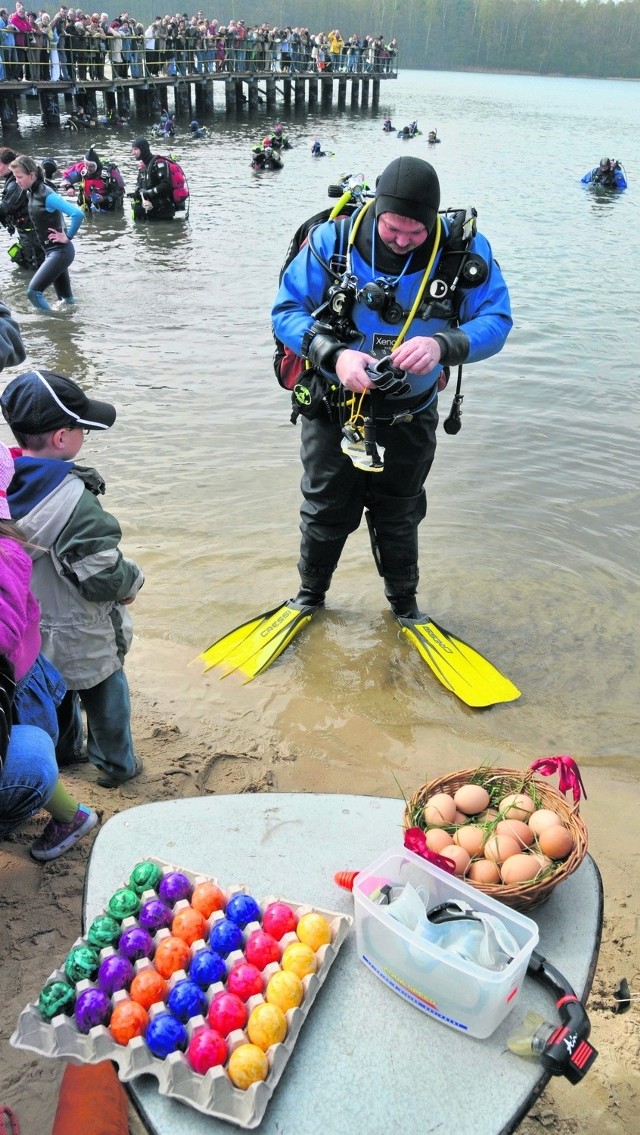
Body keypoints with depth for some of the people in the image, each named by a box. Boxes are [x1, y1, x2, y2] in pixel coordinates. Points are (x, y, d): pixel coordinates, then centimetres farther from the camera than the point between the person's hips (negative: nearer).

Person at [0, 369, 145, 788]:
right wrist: (134, 578, -8)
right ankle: (117, 765, 37)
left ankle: (63, 752, 51)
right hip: (83, 639, -7)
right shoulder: (74, 501, -33)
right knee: (105, 698, 18)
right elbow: (105, 579, -30)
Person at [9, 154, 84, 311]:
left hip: (60, 251, -9)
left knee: (33, 291, -17)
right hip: (51, 251, 9)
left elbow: (78, 214, -30)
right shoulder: (31, 194, 7)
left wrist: (68, 237, -19)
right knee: (66, 299, 14)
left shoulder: (47, 195, -19)